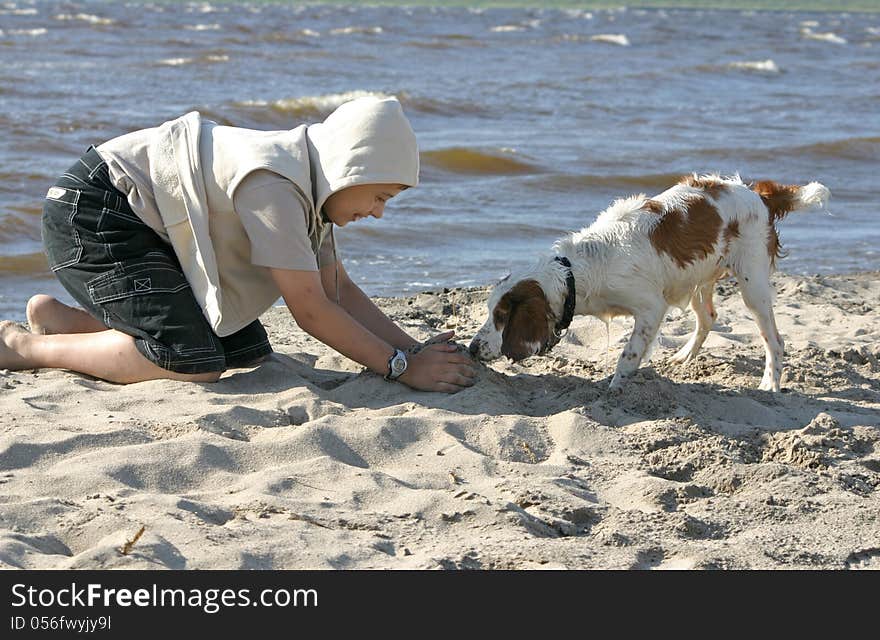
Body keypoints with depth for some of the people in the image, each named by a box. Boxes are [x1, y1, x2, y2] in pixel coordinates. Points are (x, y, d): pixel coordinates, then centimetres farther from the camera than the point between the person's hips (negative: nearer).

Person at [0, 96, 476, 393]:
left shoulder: (307, 181, 4)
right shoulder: (274, 186, -26)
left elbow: (338, 288, 6)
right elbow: (310, 311, -24)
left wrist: (415, 350, -5)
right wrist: (403, 368, -20)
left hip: (145, 225, 11)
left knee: (248, 352, 5)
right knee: (194, 364, -24)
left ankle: (61, 319, 14)